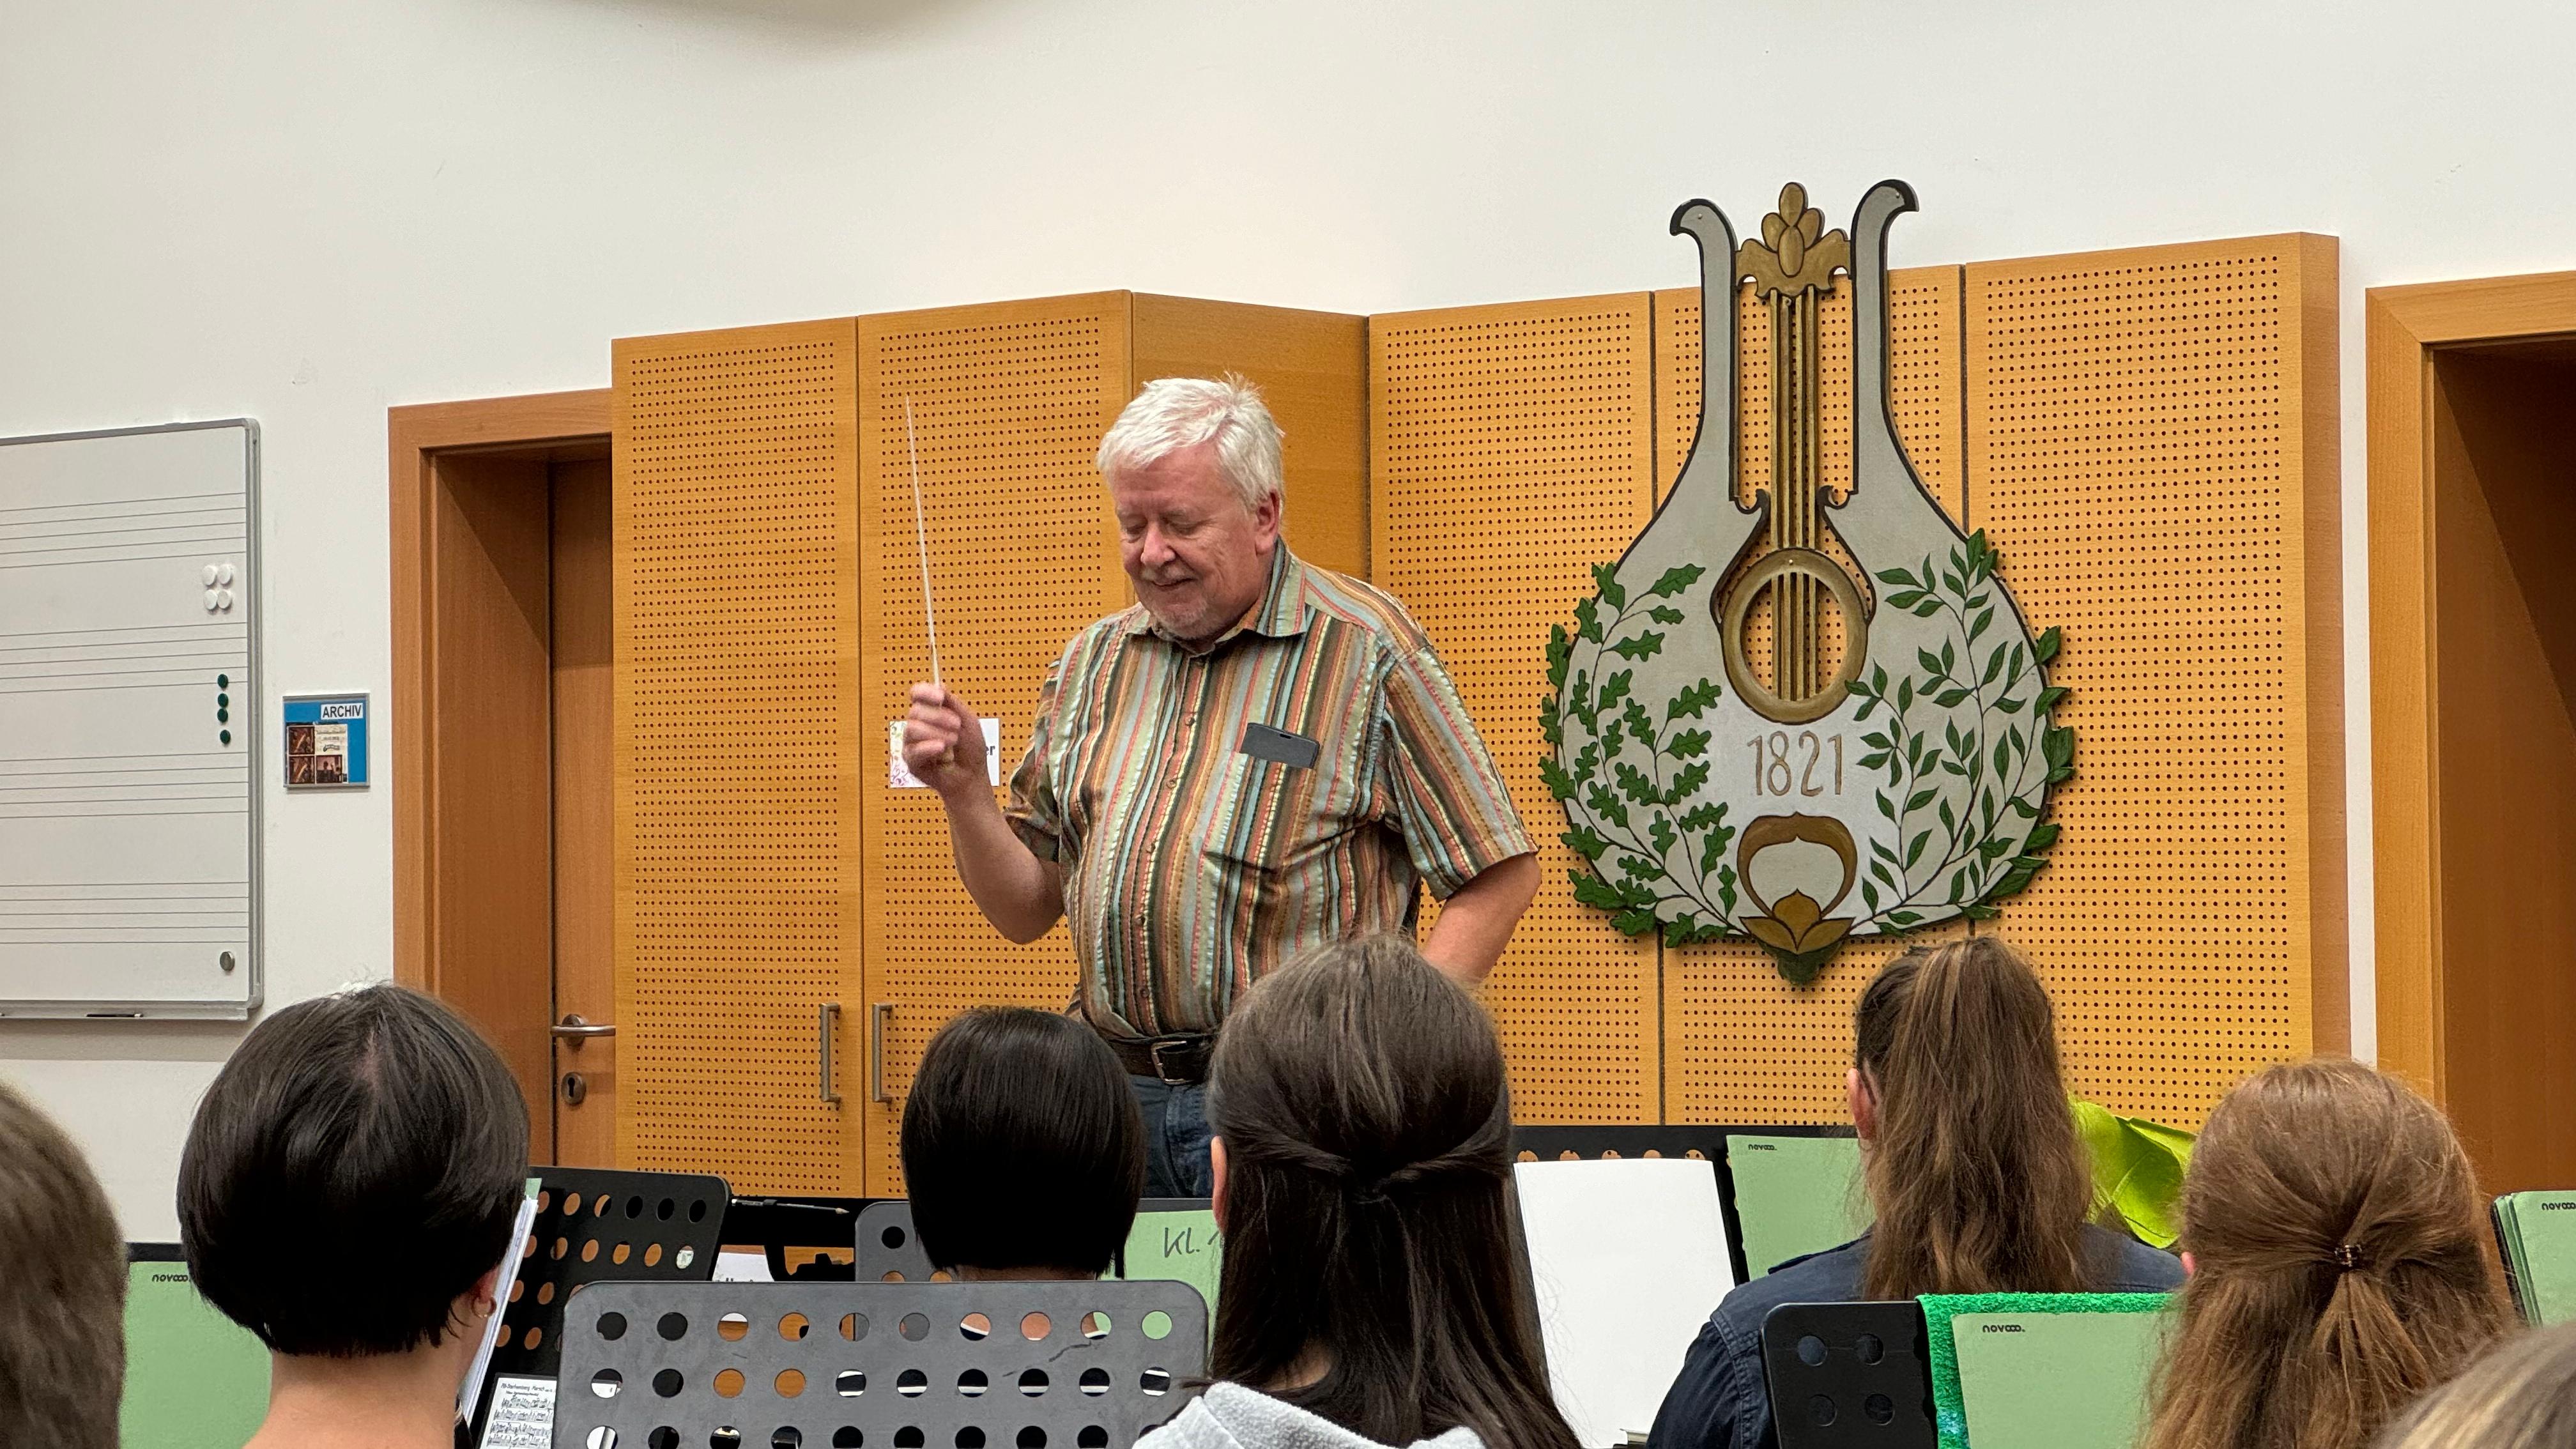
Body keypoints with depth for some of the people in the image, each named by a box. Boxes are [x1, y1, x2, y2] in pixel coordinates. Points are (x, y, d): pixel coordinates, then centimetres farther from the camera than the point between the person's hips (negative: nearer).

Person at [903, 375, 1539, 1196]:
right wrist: (964, 792, -1)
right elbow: (1028, 912, 17)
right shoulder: (1093, 664, 15)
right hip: (1118, 1095, 5)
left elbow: (1500, 877, -5)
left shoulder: (1364, 651, -3)